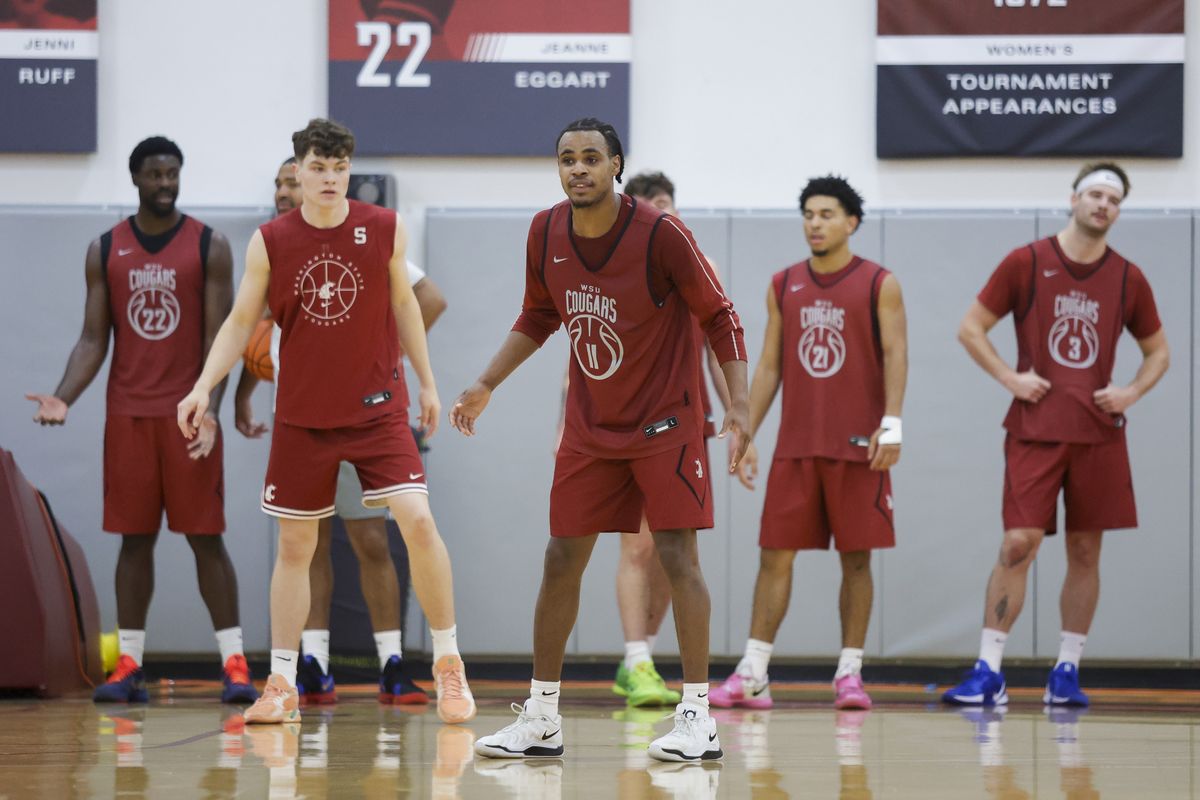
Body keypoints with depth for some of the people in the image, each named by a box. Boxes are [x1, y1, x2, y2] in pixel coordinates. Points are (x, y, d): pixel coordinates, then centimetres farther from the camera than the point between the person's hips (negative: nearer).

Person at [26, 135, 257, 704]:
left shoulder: (209, 247, -1)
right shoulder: (105, 251, 6)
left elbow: (218, 337, -5)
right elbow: (93, 339, 6)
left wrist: (209, 408, -18)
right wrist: (63, 398, -10)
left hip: (187, 414, -2)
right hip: (128, 414, 2)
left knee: (205, 537, -3)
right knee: (134, 538, 5)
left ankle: (234, 663, -1)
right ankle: (128, 666, 9)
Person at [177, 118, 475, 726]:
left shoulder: (385, 229, -4)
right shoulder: (270, 242, -5)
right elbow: (241, 322, 2)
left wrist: (426, 380, 12)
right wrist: (203, 387, -10)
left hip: (377, 408, -1)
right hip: (301, 417, 1)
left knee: (417, 521, -15)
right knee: (294, 546, 6)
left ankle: (448, 665, -1)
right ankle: (282, 685, 15)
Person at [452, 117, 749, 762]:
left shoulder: (659, 233, -18)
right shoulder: (546, 234, -3)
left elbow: (719, 317, -11)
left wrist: (738, 403, -19)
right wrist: (486, 385, 10)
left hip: (665, 423, -5)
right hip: (589, 428, 5)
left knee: (677, 556, -9)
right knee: (561, 560, 4)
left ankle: (698, 717, -4)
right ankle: (541, 718, 12)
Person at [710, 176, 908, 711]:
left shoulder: (879, 284, 0)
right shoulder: (783, 286, 11)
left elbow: (895, 354, -7)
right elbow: (769, 365, 13)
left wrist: (891, 423, -19)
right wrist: (746, 435, 8)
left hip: (858, 445, -3)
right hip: (795, 445, 3)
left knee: (856, 557, 1)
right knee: (775, 555, 0)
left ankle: (850, 673, 9)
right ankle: (753, 675, 1)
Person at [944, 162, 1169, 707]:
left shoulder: (1127, 279, 7)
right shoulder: (1026, 263, -1)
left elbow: (1158, 351, 18)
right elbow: (971, 328, 4)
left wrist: (1131, 392, 0)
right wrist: (1010, 378, -8)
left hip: (1099, 433, 3)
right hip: (1035, 431, -3)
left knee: (1085, 551, 4)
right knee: (1018, 545, -10)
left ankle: (1066, 672, 12)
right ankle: (988, 672, -6)